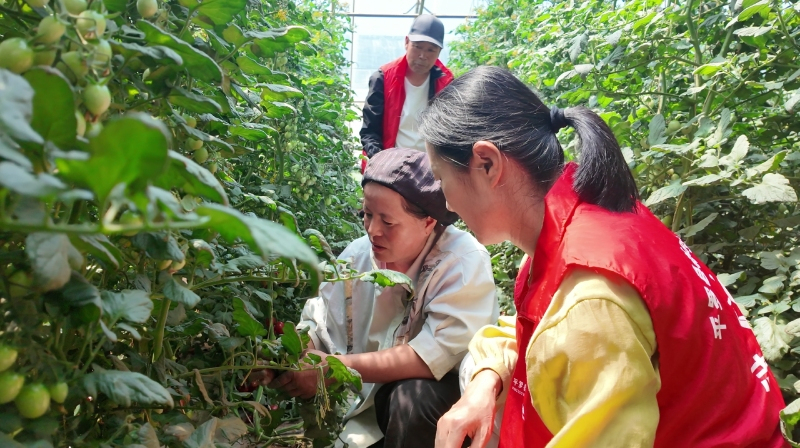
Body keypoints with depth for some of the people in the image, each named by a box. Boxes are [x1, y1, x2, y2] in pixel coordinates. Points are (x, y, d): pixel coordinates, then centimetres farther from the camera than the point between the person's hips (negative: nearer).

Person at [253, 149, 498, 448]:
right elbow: (317, 329, -2)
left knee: (412, 398, -34)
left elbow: (433, 356, -29)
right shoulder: (357, 255, -5)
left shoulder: (464, 262, -22)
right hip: (370, 397, 5)